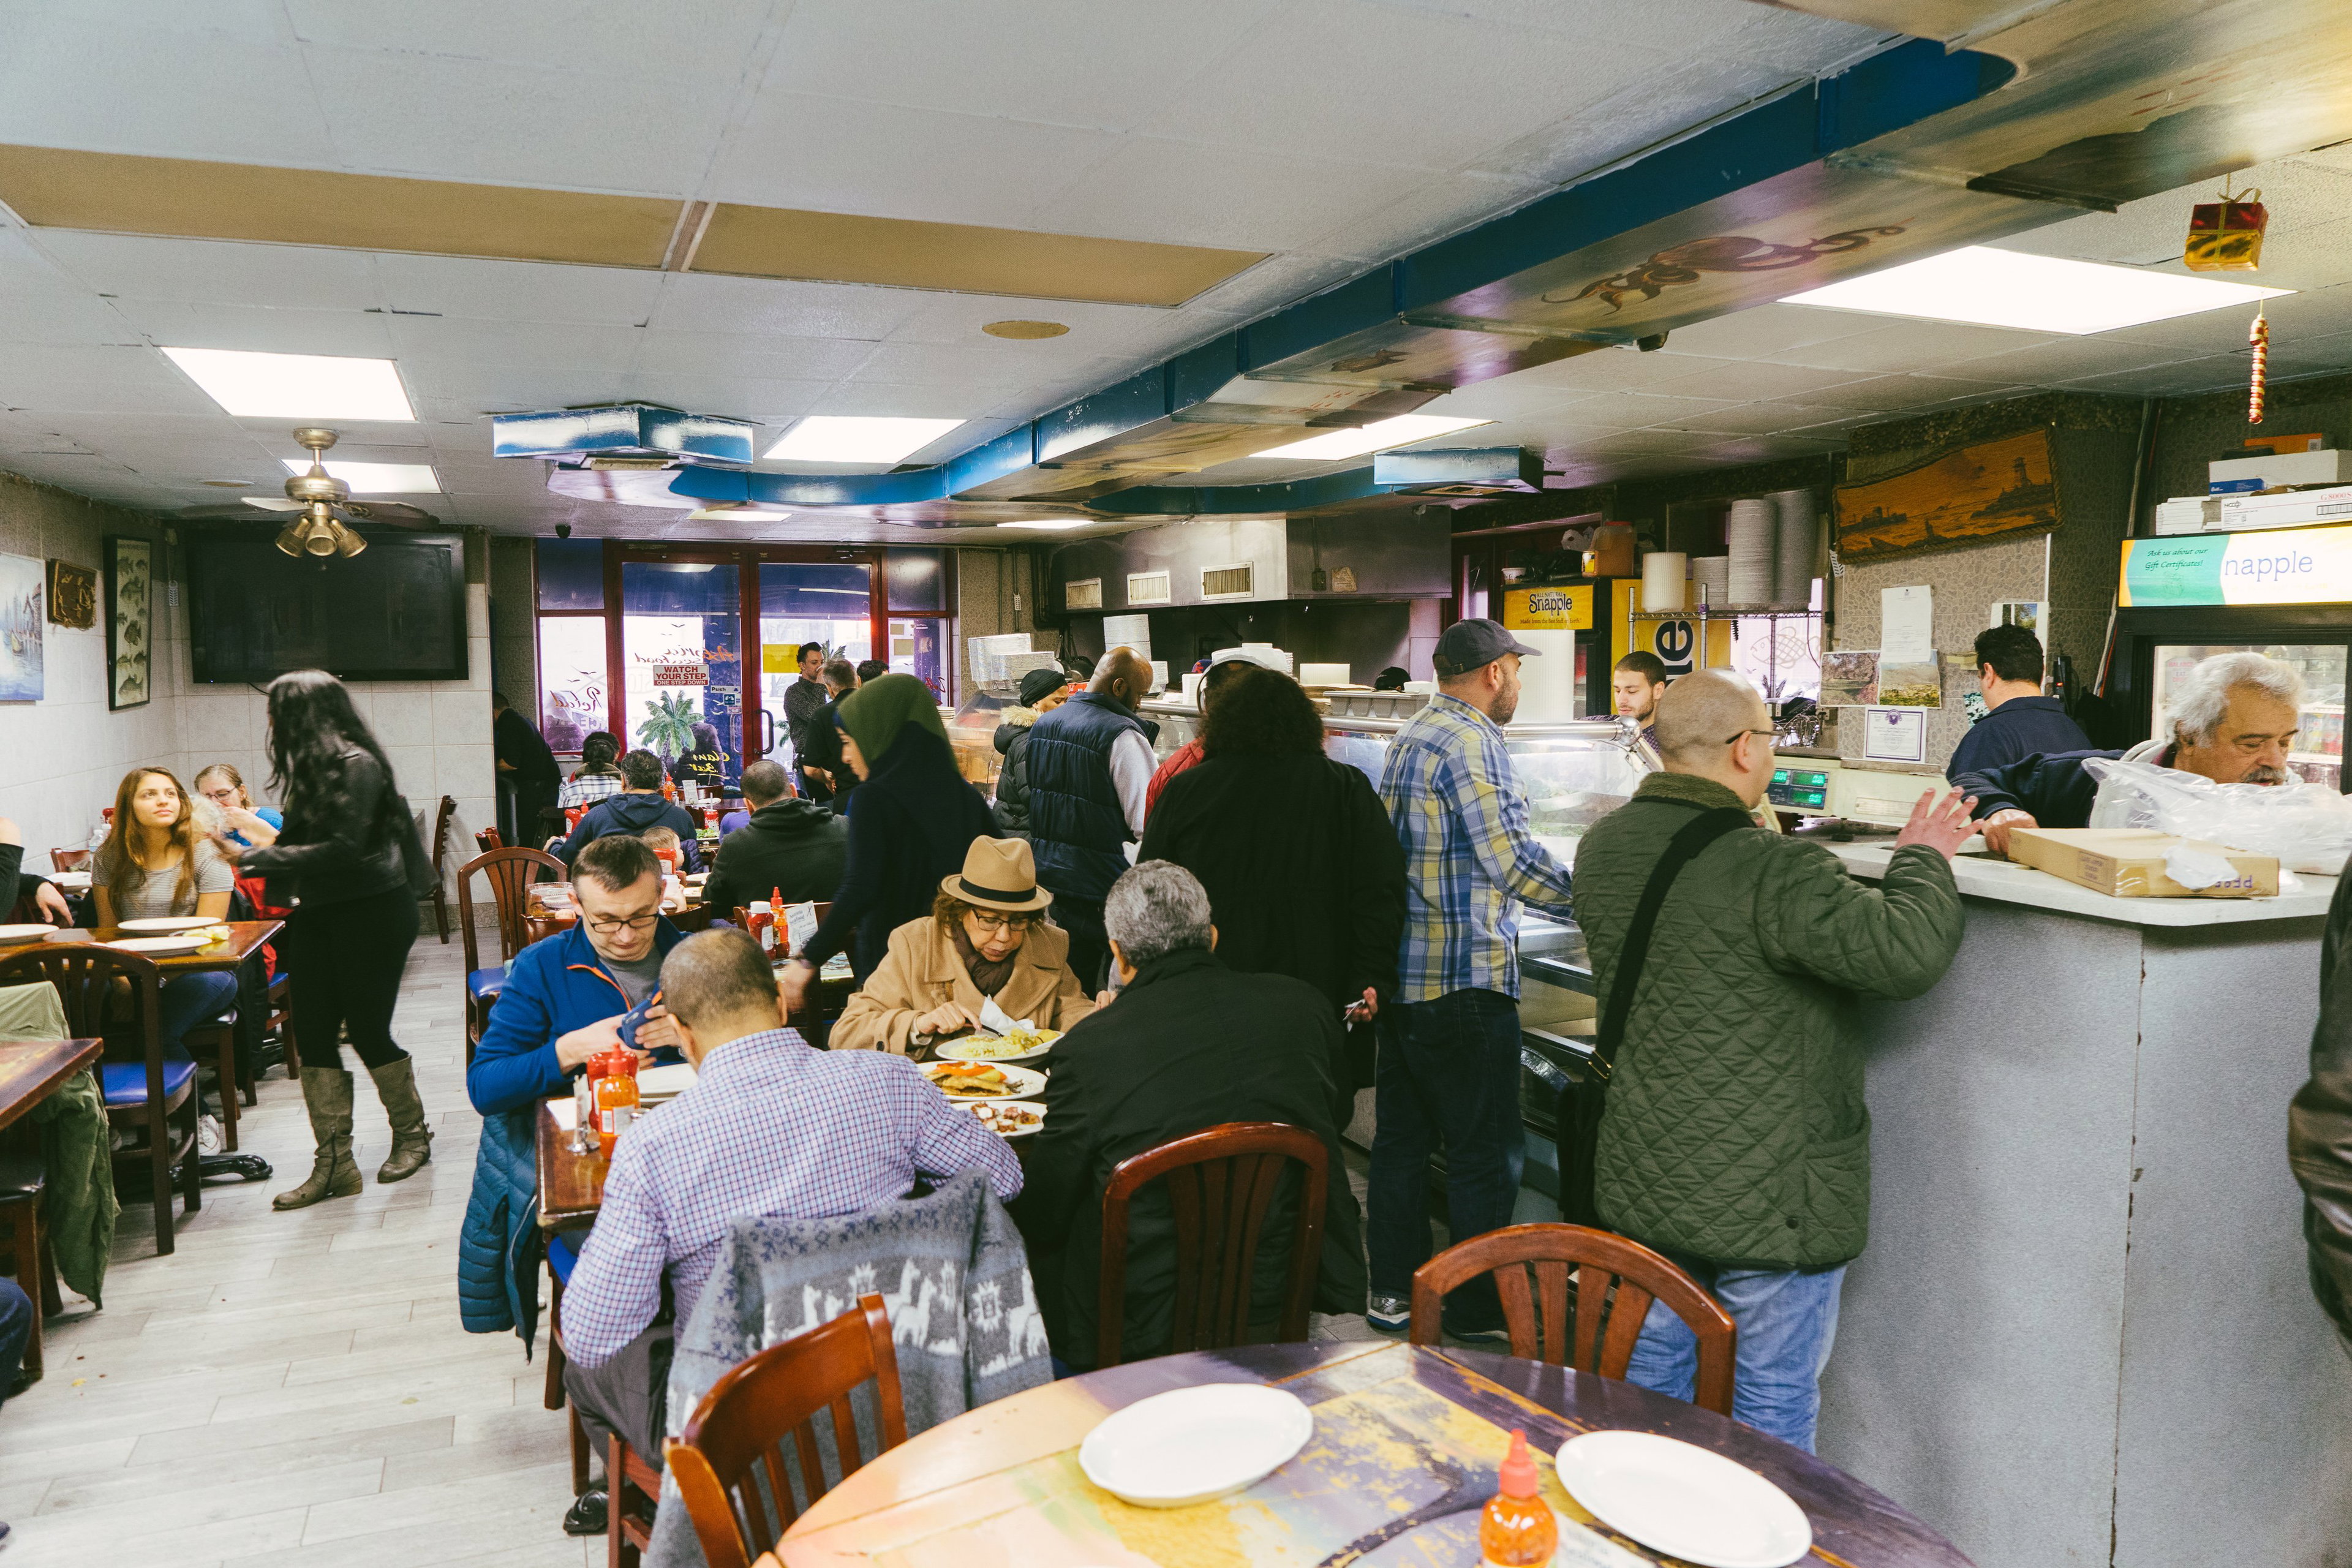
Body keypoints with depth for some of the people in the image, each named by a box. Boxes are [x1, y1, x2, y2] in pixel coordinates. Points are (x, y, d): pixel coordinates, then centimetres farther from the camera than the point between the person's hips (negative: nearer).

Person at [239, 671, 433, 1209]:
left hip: (372, 913, -9)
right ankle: (334, 1163, 9)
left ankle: (412, 1136, 22)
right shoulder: (314, 767, 14)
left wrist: (263, 857, -16)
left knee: (368, 1031, 0)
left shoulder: (357, 765, -15)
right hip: (321, 916, 9)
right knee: (313, 1034, 3)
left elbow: (345, 848, -21)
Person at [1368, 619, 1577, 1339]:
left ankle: (1395, 1290, 25)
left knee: (1404, 1135, 15)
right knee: (1486, 1147, 3)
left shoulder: (1411, 735, 15)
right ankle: (1476, 1309, 13)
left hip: (1403, 972, 10)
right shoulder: (1471, 742, -15)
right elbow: (1512, 859, -17)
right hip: (1463, 978, -10)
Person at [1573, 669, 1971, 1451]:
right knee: (1772, 1407, 10)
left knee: (1652, 1376, 21)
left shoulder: (1603, 847, 1)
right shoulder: (1770, 871, -25)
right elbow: (1909, 949, -23)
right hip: (1768, 1197, -7)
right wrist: (1923, 858, -4)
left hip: (1644, 1179, 7)